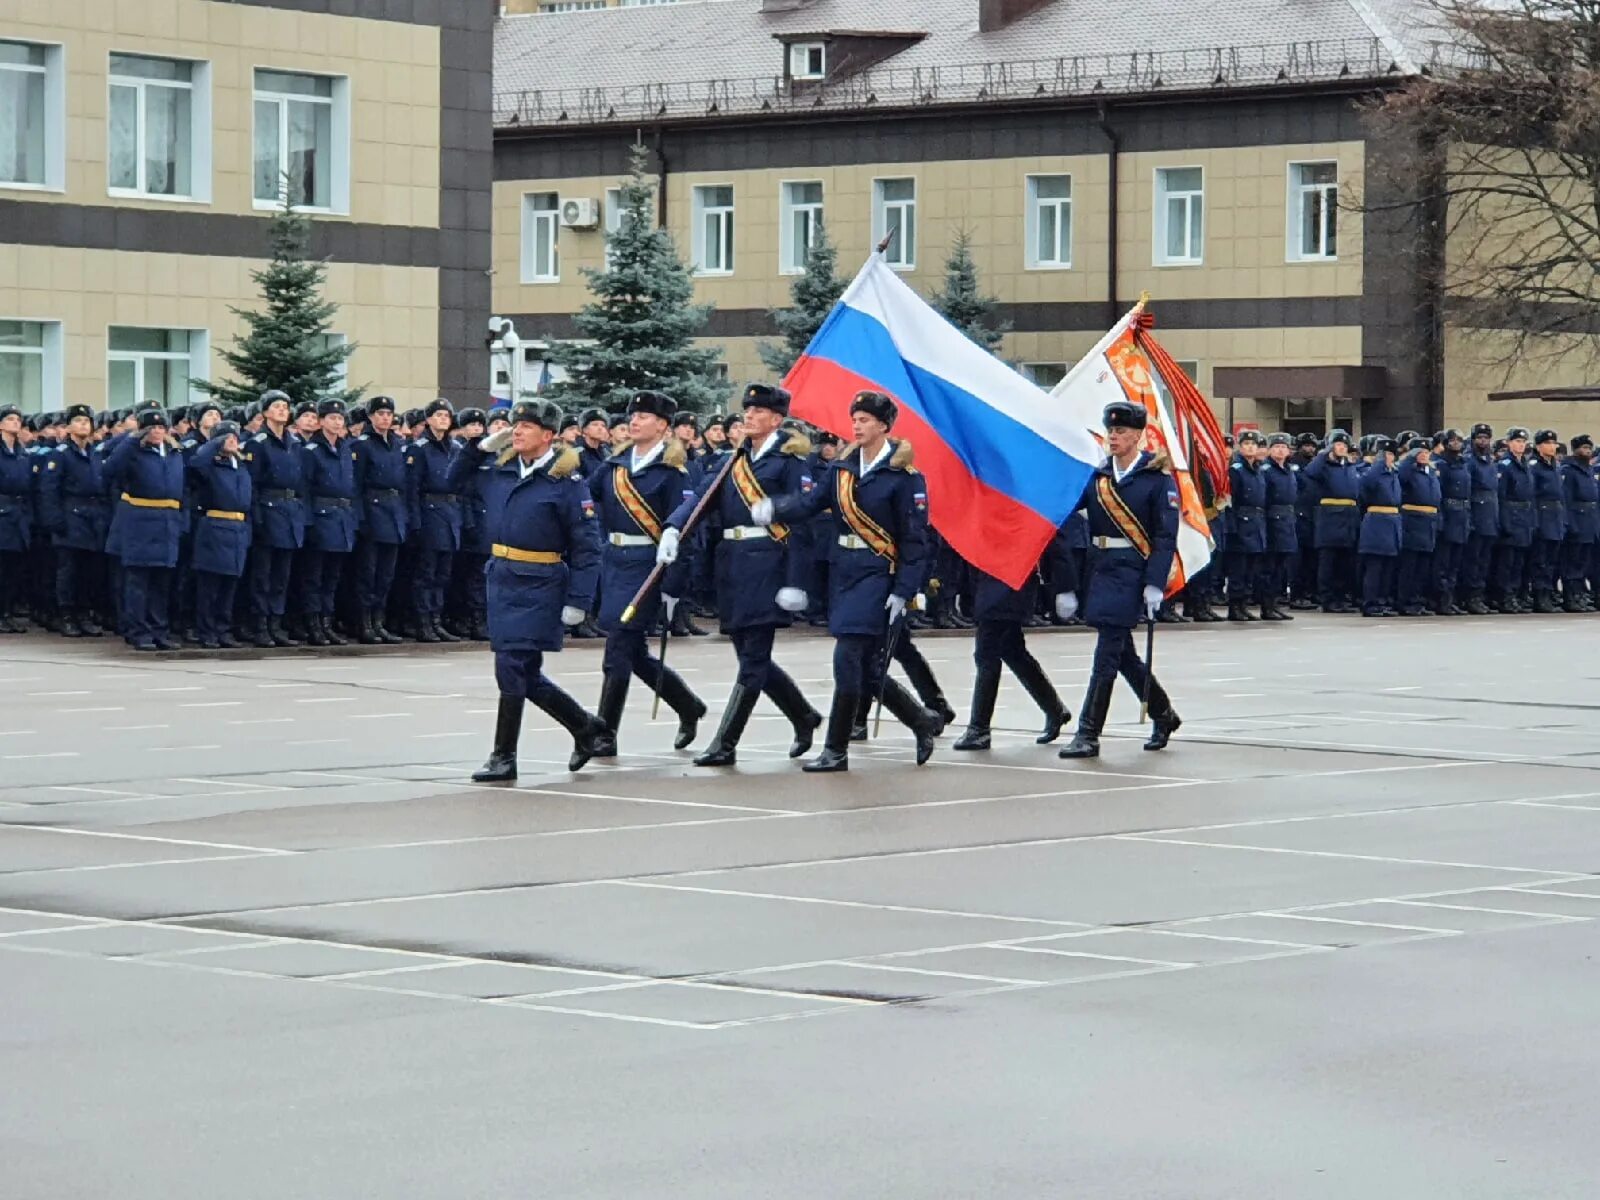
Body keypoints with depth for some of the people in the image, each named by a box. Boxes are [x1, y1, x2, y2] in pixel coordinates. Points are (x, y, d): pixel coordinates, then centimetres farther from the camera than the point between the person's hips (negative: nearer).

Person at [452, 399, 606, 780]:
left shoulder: (565, 480, -10)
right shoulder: (501, 469, 7)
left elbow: (587, 545, -11)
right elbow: (453, 481, 22)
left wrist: (577, 602, -16)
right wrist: (480, 447, 7)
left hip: (539, 585, -7)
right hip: (501, 578, 7)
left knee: (513, 668, -9)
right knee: (526, 675, 11)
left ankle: (504, 758, 1)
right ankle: (585, 726, 30)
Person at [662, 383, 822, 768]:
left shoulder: (788, 461, -4)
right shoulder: (735, 460, 17)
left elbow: (800, 525, -9)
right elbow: (701, 495, 6)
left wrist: (795, 584, -15)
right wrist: (672, 529, -14)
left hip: (766, 565, -8)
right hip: (731, 564, 8)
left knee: (753, 660, -6)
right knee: (752, 658, 12)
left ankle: (725, 745, -6)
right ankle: (804, 718, 29)